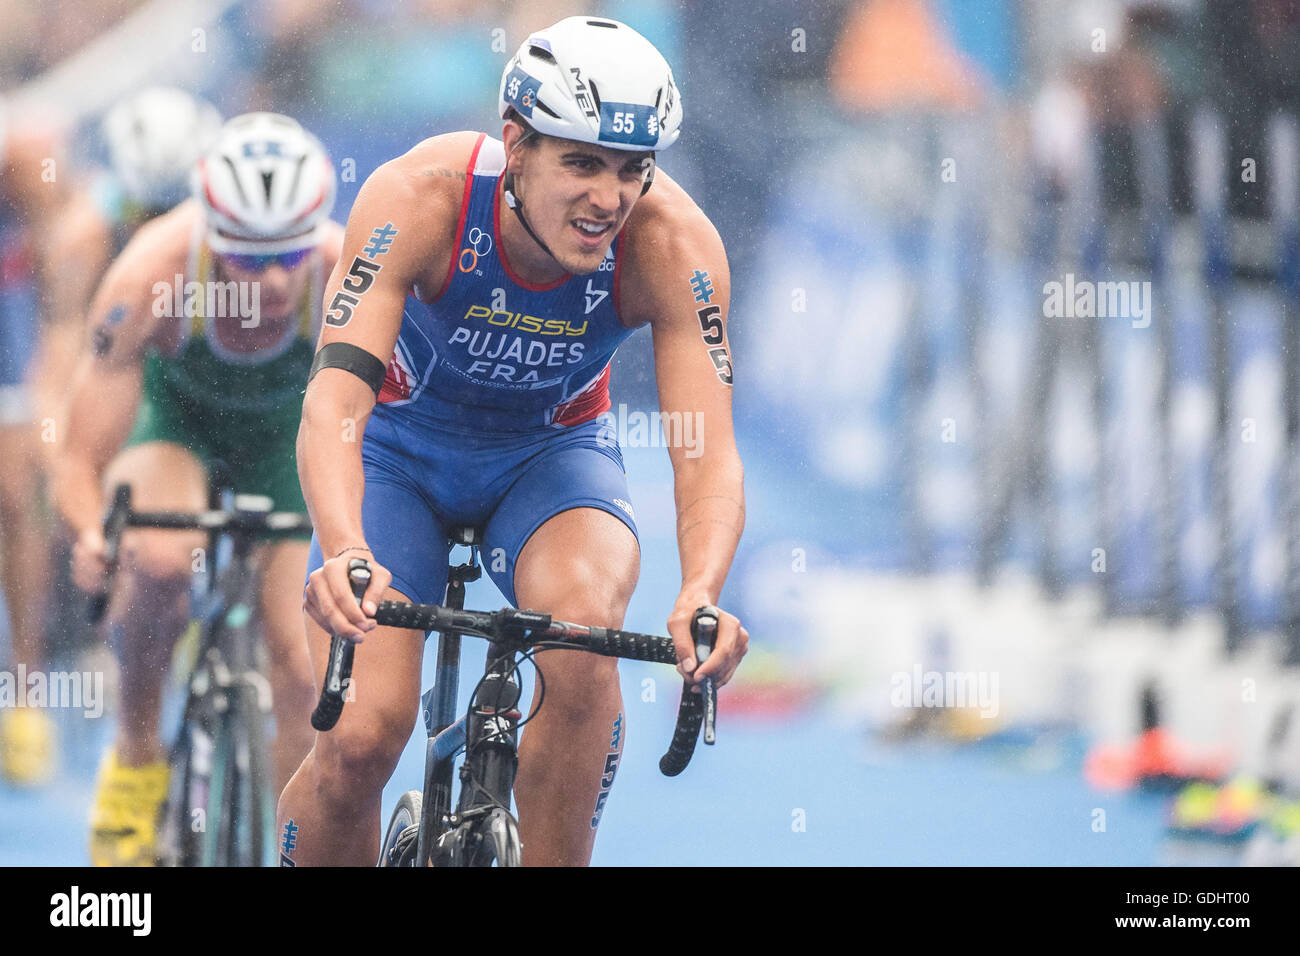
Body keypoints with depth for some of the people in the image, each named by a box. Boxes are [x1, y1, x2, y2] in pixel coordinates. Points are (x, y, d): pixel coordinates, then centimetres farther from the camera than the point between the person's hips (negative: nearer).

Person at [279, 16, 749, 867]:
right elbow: (336, 396, -40)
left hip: (552, 450, 1)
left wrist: (703, 595, -53)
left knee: (586, 622, -33)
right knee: (362, 737, -19)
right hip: (402, 449, -1)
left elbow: (709, 451, -33)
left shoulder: (675, 244, -28)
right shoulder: (418, 197, -32)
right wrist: (344, 552, -60)